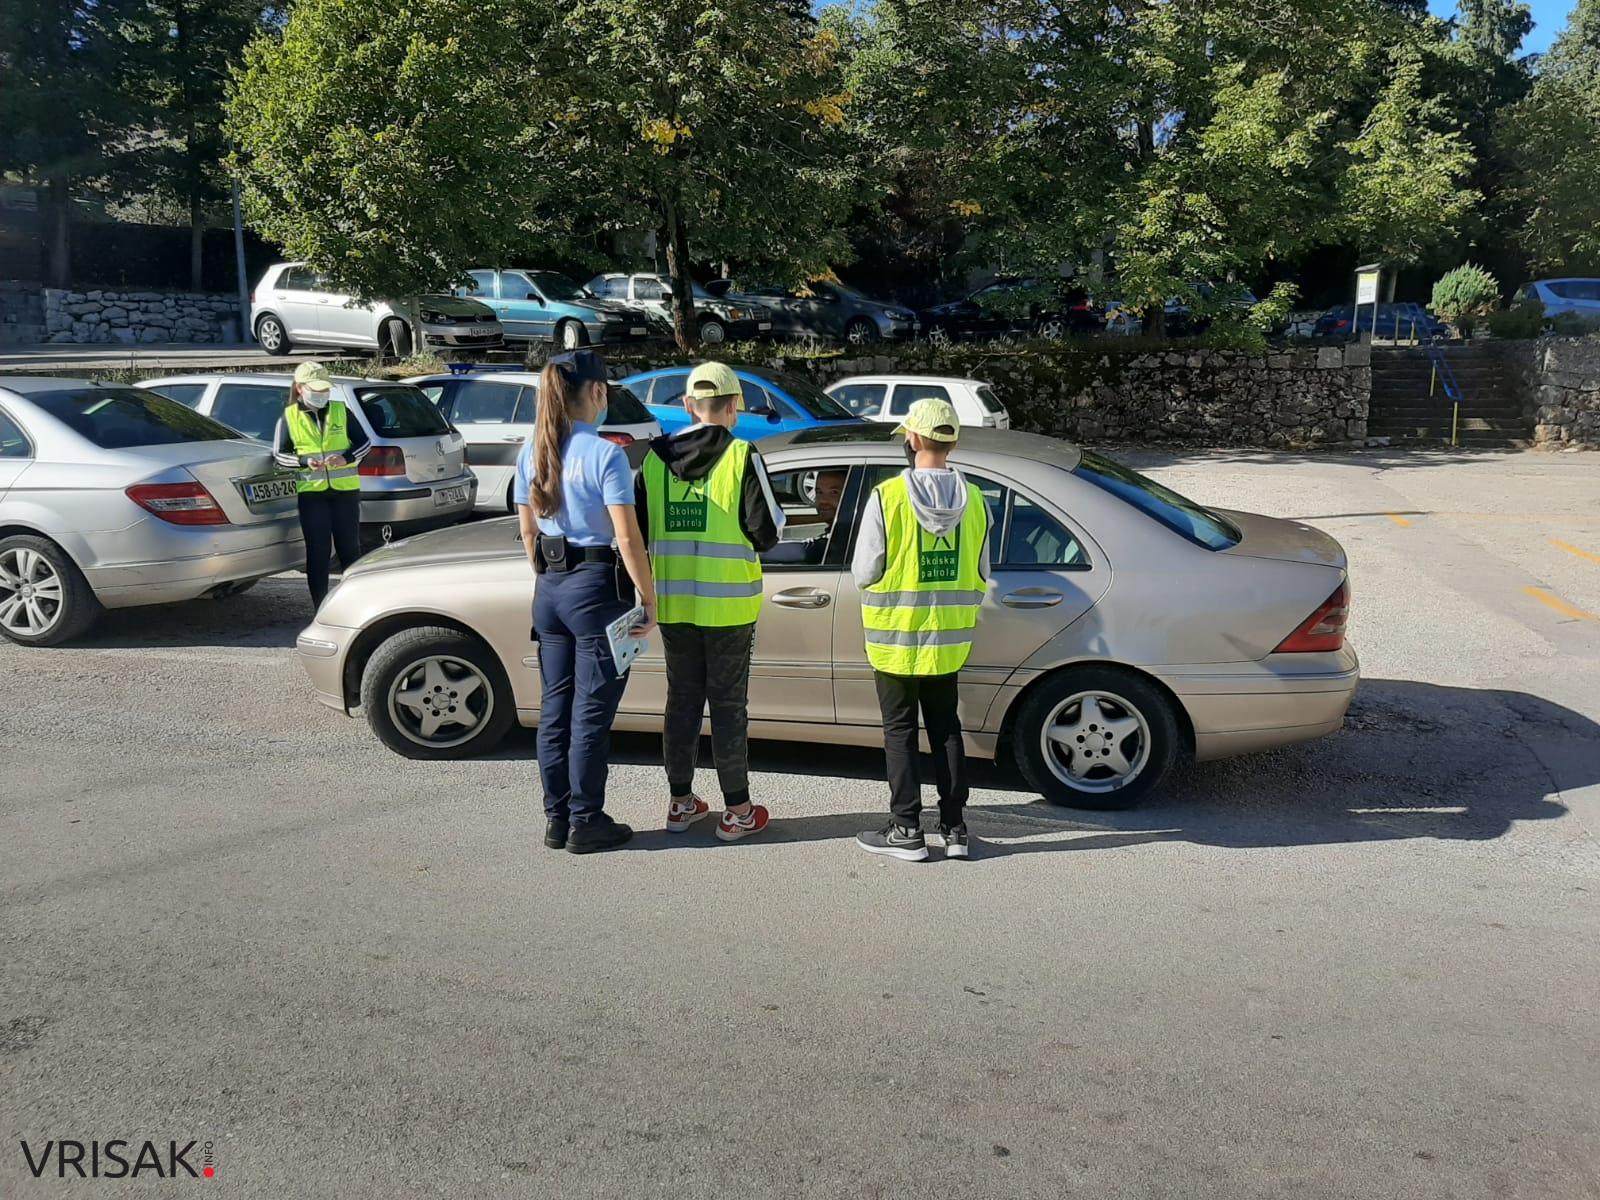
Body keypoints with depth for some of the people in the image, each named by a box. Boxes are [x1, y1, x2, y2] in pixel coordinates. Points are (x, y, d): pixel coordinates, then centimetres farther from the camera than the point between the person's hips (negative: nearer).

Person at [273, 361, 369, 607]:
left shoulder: (340, 411, 5)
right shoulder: (289, 417, 3)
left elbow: (364, 442, 8)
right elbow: (279, 454, 3)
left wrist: (347, 458, -12)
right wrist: (305, 462, -15)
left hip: (345, 489, 1)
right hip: (311, 492, -1)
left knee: (350, 548, 6)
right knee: (317, 552, 1)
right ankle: (321, 608, 7)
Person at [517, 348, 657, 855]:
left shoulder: (531, 453, 5)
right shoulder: (605, 454, -15)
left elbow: (528, 532, 12)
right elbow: (628, 539, -18)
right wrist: (650, 601, -11)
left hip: (550, 589, 7)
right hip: (597, 588, -7)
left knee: (556, 707, 13)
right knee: (591, 712, 2)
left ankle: (557, 819, 22)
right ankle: (586, 823, 11)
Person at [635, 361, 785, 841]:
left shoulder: (656, 457, 2)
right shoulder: (742, 457, -11)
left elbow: (640, 529, 6)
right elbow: (767, 531, -12)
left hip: (673, 601, 4)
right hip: (728, 603, -4)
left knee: (682, 698, 15)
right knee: (728, 703, 5)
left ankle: (680, 802, 23)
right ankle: (737, 810, 12)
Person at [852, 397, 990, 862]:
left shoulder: (887, 497, -16)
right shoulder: (974, 501, -2)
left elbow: (863, 573, -12)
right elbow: (980, 576, 4)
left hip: (896, 640, -4)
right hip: (949, 640, 4)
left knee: (900, 731, 7)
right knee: (945, 729, 14)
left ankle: (907, 830, 10)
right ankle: (955, 829, 18)